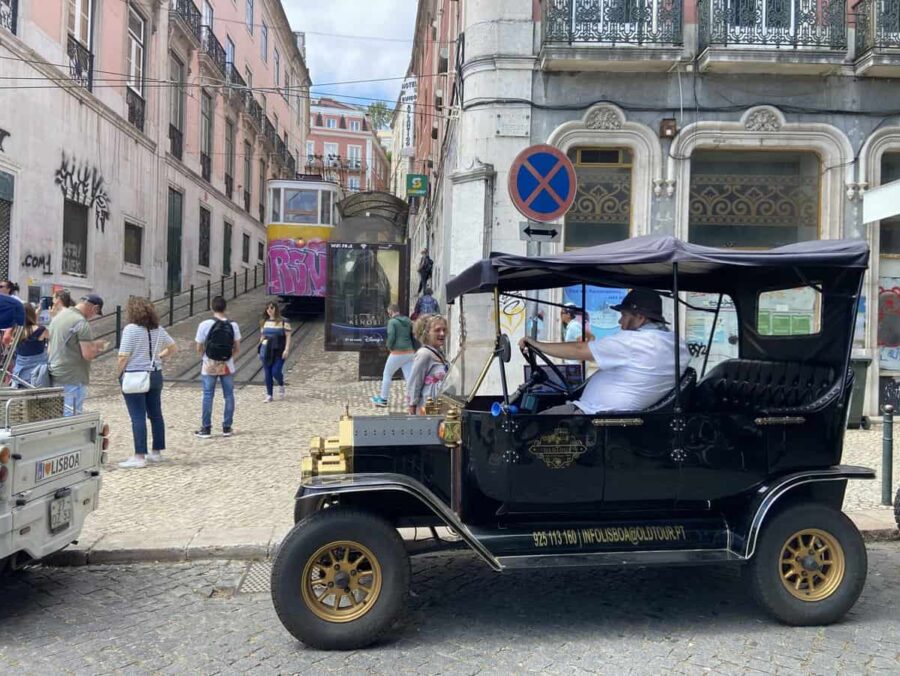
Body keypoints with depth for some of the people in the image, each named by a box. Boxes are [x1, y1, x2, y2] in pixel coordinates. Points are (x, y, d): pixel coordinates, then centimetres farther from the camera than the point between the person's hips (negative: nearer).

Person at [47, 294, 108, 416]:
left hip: (55, 377, 9)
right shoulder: (81, 322, -16)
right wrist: (98, 348, 1)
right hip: (73, 380, -9)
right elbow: (88, 354, -20)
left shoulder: (59, 316, 12)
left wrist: (93, 344, 18)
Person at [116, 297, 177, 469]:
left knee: (138, 417, -5)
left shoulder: (131, 329, -13)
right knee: (156, 414, 13)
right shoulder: (158, 329, 6)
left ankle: (139, 457, -4)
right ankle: (157, 452, 21)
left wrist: (118, 374, -2)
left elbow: (123, 357, -16)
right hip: (155, 375, 7)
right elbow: (173, 348, 17)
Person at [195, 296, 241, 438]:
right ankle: (227, 427, 15)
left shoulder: (205, 325, -10)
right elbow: (237, 348, 0)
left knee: (208, 396, 6)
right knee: (229, 395, 10)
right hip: (227, 366, 2)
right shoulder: (233, 325, -3)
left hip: (209, 366, -1)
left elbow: (199, 348, -6)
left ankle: (206, 428, 10)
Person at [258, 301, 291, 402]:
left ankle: (281, 385, 20)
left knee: (276, 371, -12)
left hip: (279, 352, -4)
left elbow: (288, 336, -5)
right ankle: (269, 395, 13)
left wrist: (286, 349, -14)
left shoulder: (283, 322, -4)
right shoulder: (264, 322, 11)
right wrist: (260, 350, 14)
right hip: (266, 351, 4)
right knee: (267, 373, 4)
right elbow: (262, 336, 18)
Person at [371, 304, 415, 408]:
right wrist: (414, 350, 10)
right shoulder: (408, 321, 9)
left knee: (387, 375, 14)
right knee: (409, 377, 4)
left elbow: (391, 337, -17)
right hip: (409, 353, 5)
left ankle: (383, 399, 25)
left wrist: (389, 346, 2)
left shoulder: (392, 322, -9)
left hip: (397, 354, -5)